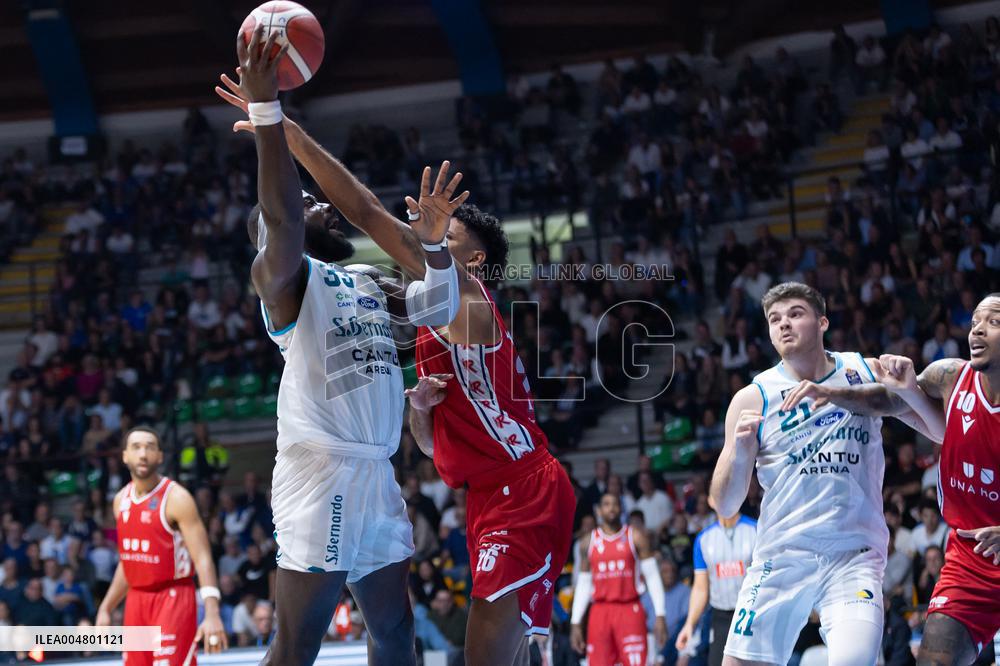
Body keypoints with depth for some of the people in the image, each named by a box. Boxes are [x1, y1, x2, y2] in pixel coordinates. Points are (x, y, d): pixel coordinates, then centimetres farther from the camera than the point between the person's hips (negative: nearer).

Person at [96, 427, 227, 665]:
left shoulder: (176, 499, -13)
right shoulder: (121, 500, 9)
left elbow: (203, 558, -19)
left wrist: (212, 614, -31)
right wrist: (106, 608, 18)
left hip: (172, 598, -7)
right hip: (136, 600, 7)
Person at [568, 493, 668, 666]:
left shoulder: (636, 538, 3)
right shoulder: (588, 542, 11)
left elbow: (652, 576, 0)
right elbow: (583, 585, 15)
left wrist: (660, 615, -9)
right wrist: (575, 624, 9)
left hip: (630, 611, -3)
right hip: (600, 612, 3)